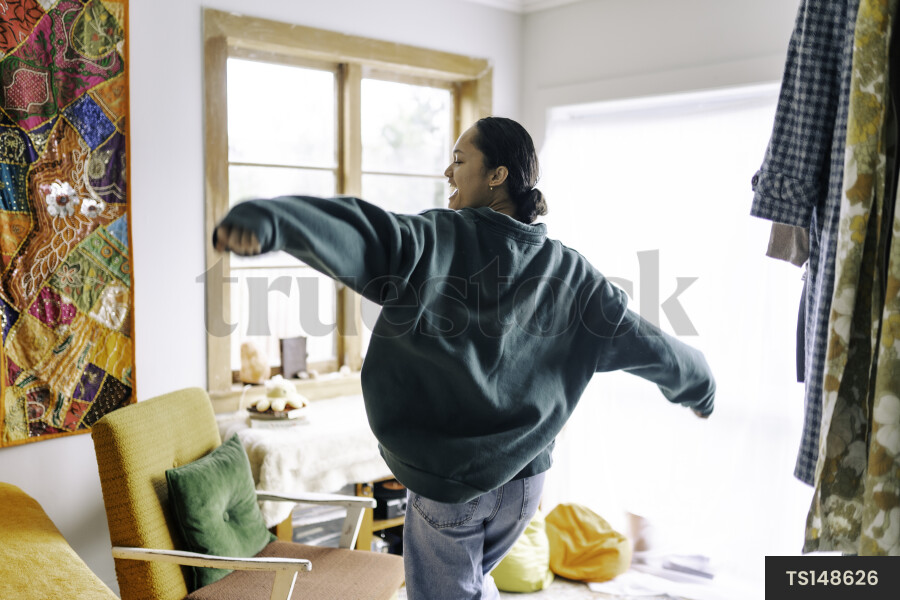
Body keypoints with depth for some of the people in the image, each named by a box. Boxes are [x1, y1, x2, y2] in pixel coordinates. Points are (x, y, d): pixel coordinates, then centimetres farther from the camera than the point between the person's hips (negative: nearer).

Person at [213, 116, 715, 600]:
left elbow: (361, 233, -35)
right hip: (524, 478, 5)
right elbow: (640, 340, 5)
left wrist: (260, 221, -51)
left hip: (447, 481, -5)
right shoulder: (569, 272, -2)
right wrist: (700, 385, 23)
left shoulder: (436, 240, -16)